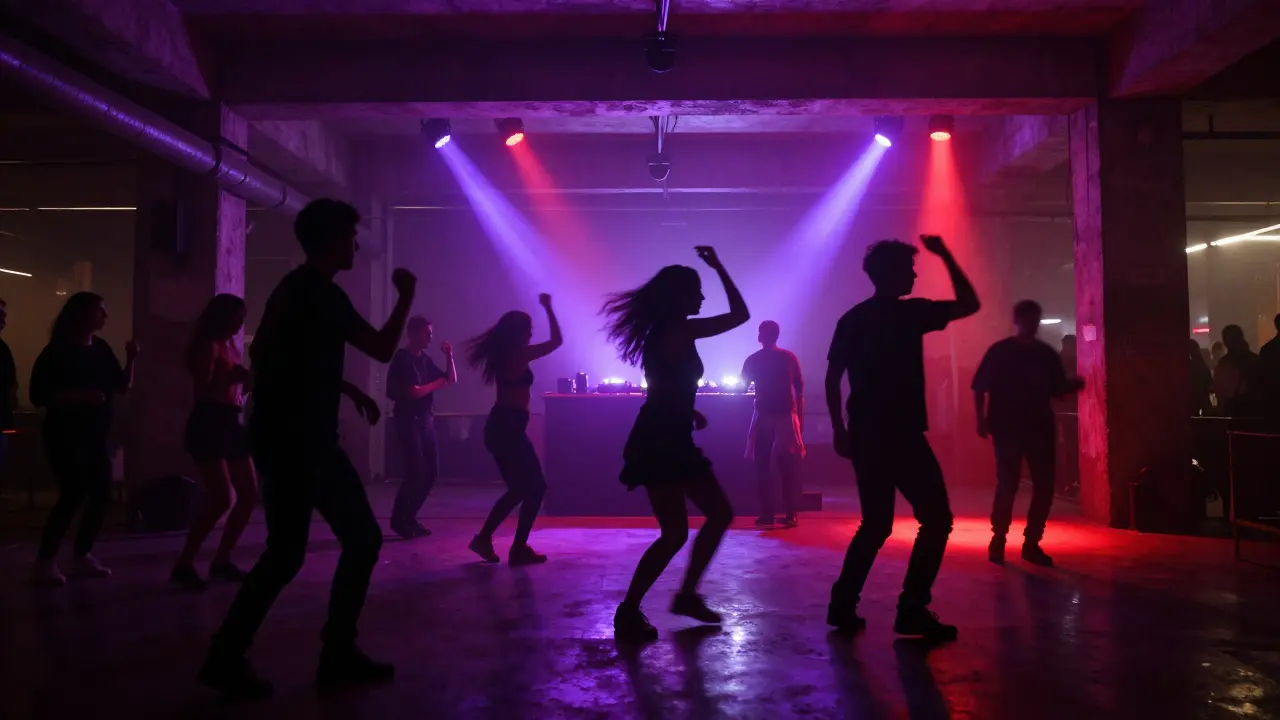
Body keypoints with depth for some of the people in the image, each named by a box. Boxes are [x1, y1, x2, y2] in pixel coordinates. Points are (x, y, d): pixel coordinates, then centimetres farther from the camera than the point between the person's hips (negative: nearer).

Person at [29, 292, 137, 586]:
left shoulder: (101, 349, 7)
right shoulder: (57, 350, -9)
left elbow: (123, 386, 8)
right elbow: (38, 395, -14)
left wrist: (130, 359, -6)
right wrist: (78, 396, -25)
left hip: (96, 434, 6)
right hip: (65, 435, -6)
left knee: (101, 494, 4)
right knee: (73, 495, -14)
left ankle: (83, 555, 17)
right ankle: (44, 562, -3)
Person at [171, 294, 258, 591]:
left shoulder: (230, 345, 16)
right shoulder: (209, 346, -8)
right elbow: (203, 390, -17)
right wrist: (233, 378, -22)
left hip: (230, 424, 9)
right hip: (208, 426, -9)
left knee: (249, 494, 7)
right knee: (222, 499, -15)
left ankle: (221, 561, 16)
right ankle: (183, 565, -4)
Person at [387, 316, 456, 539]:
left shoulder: (425, 359, 13)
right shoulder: (402, 358, -10)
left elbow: (452, 379, 16)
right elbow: (414, 392, -18)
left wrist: (449, 356, 3)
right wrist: (438, 382, -5)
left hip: (426, 420, 8)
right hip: (409, 421, -8)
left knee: (431, 472, 6)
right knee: (416, 472, -11)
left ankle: (409, 517, 17)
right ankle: (398, 519, 3)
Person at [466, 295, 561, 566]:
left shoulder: (503, 354, 10)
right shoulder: (519, 354, -12)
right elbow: (557, 341, -8)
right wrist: (547, 307, 1)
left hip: (499, 427, 9)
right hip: (510, 428, -9)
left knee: (518, 488, 18)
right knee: (536, 487, 1)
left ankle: (484, 538, 19)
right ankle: (519, 549, 3)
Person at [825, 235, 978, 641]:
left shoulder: (851, 319, 11)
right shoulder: (909, 313, -6)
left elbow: (832, 379, 9)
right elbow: (969, 304, 4)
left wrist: (840, 431, 13)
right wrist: (946, 256, 7)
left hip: (865, 436, 7)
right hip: (901, 435, -7)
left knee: (876, 524, 15)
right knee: (936, 518, 4)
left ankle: (843, 605, 11)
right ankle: (912, 609, -1)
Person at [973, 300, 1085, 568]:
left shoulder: (1046, 354, 10)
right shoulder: (999, 351, -2)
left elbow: (1058, 389, 12)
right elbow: (980, 387, -3)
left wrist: (1074, 385, -9)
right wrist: (981, 419, -12)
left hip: (1040, 428, 4)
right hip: (1007, 428, -4)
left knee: (1044, 486, 2)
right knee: (1007, 485, -7)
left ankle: (1031, 543, 13)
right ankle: (998, 540, 10)